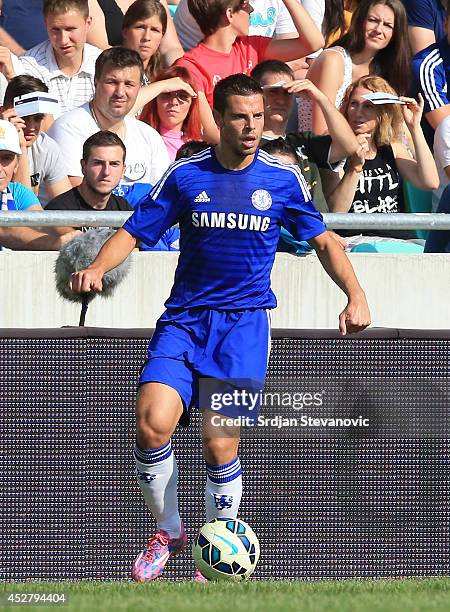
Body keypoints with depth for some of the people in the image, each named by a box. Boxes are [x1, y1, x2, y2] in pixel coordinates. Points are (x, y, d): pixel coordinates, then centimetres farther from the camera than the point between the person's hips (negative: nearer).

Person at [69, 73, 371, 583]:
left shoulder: (282, 179, 5)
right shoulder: (186, 175, 4)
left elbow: (322, 240, 15)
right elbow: (134, 231, 7)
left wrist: (355, 295, 1)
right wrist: (96, 268, -12)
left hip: (243, 325, -1)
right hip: (183, 320, 1)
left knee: (219, 443, -11)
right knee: (153, 424, -19)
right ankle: (168, 531, 4)